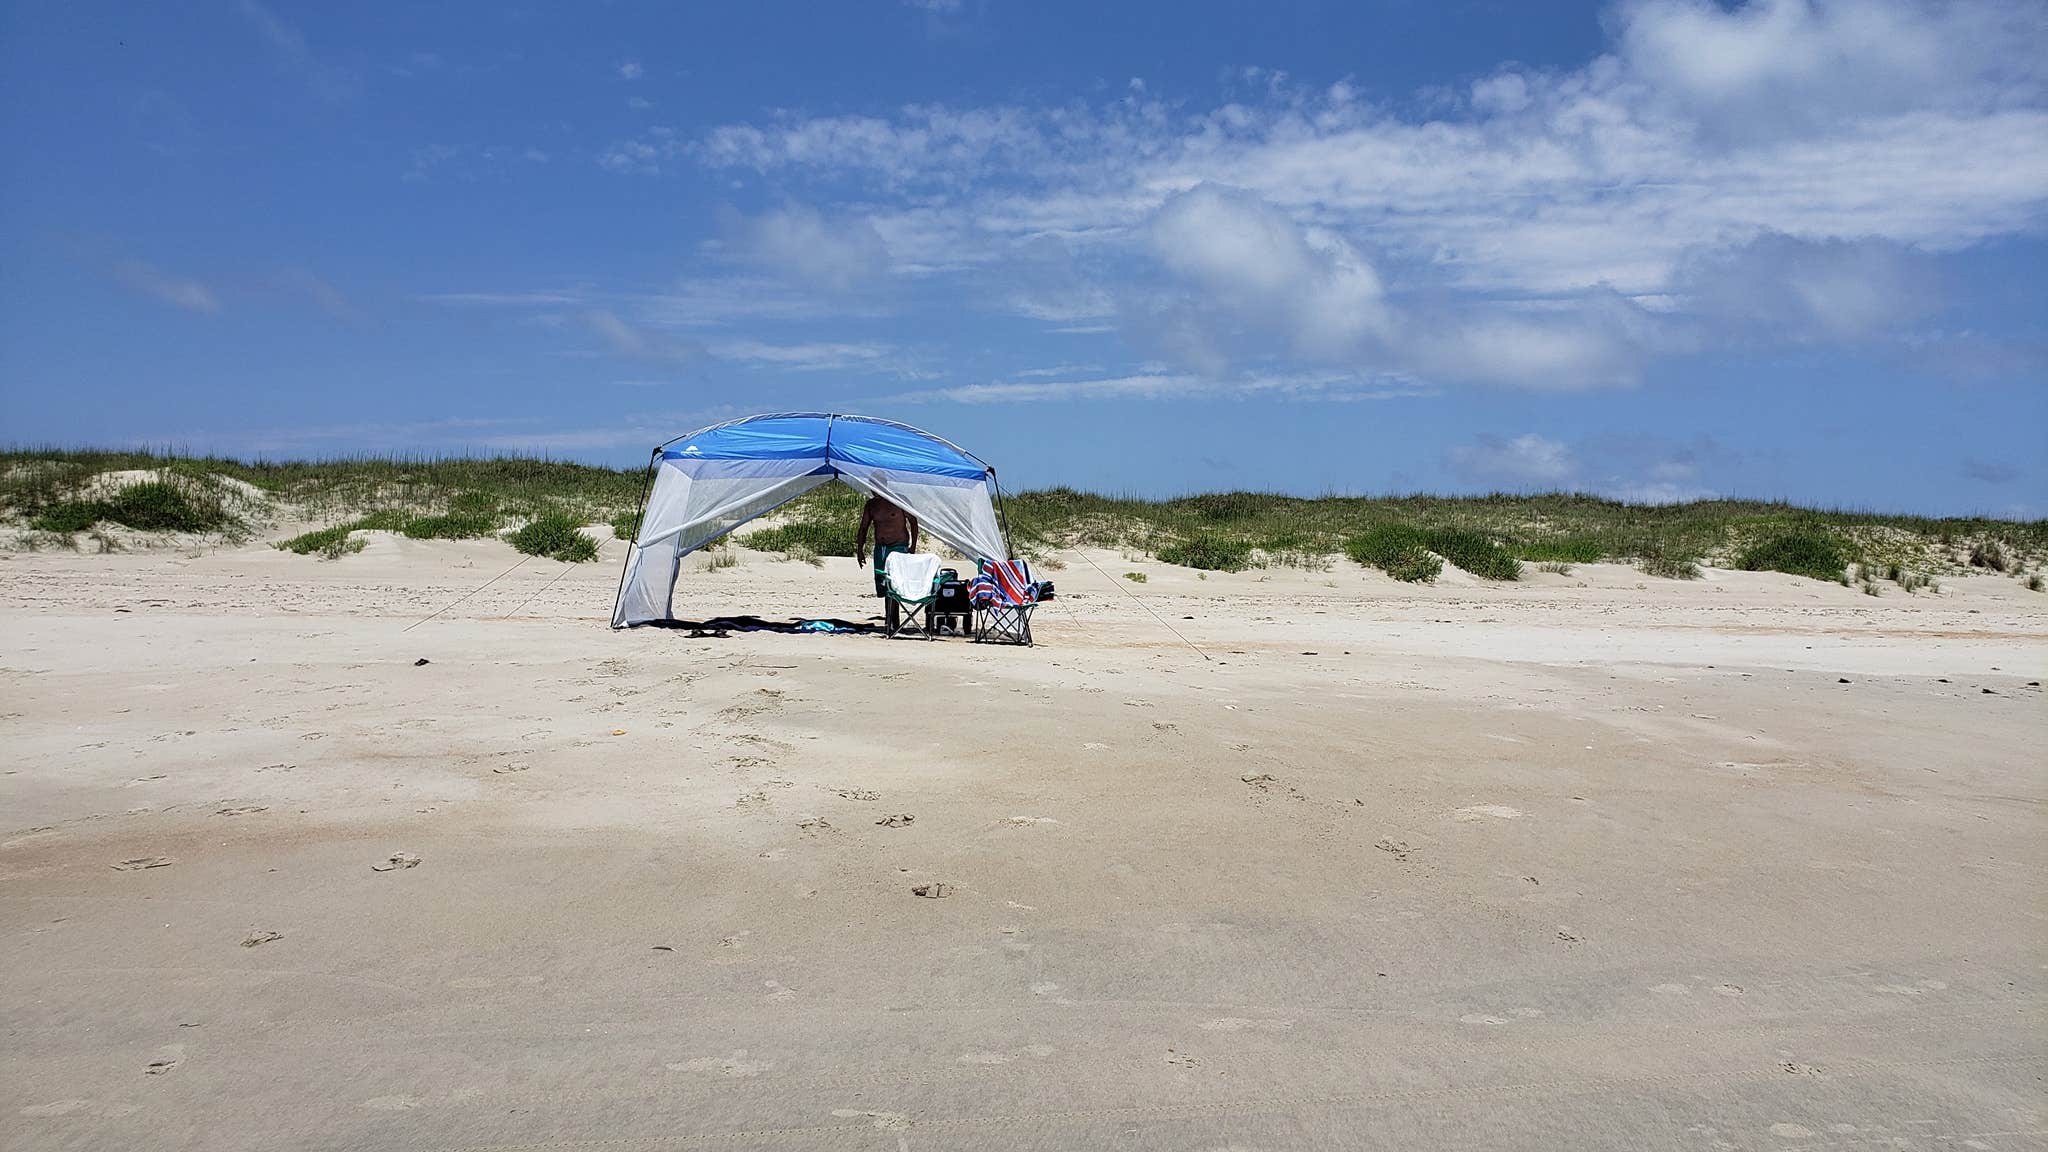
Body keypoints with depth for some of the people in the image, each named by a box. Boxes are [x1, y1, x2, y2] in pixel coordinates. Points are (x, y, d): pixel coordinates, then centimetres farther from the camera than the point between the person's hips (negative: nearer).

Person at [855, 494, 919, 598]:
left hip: (898, 547, -5)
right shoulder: (871, 504, 8)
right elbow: (863, 527, 14)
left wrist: (913, 547, -5)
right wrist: (859, 550, 7)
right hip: (879, 548, 5)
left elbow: (913, 521, 0)